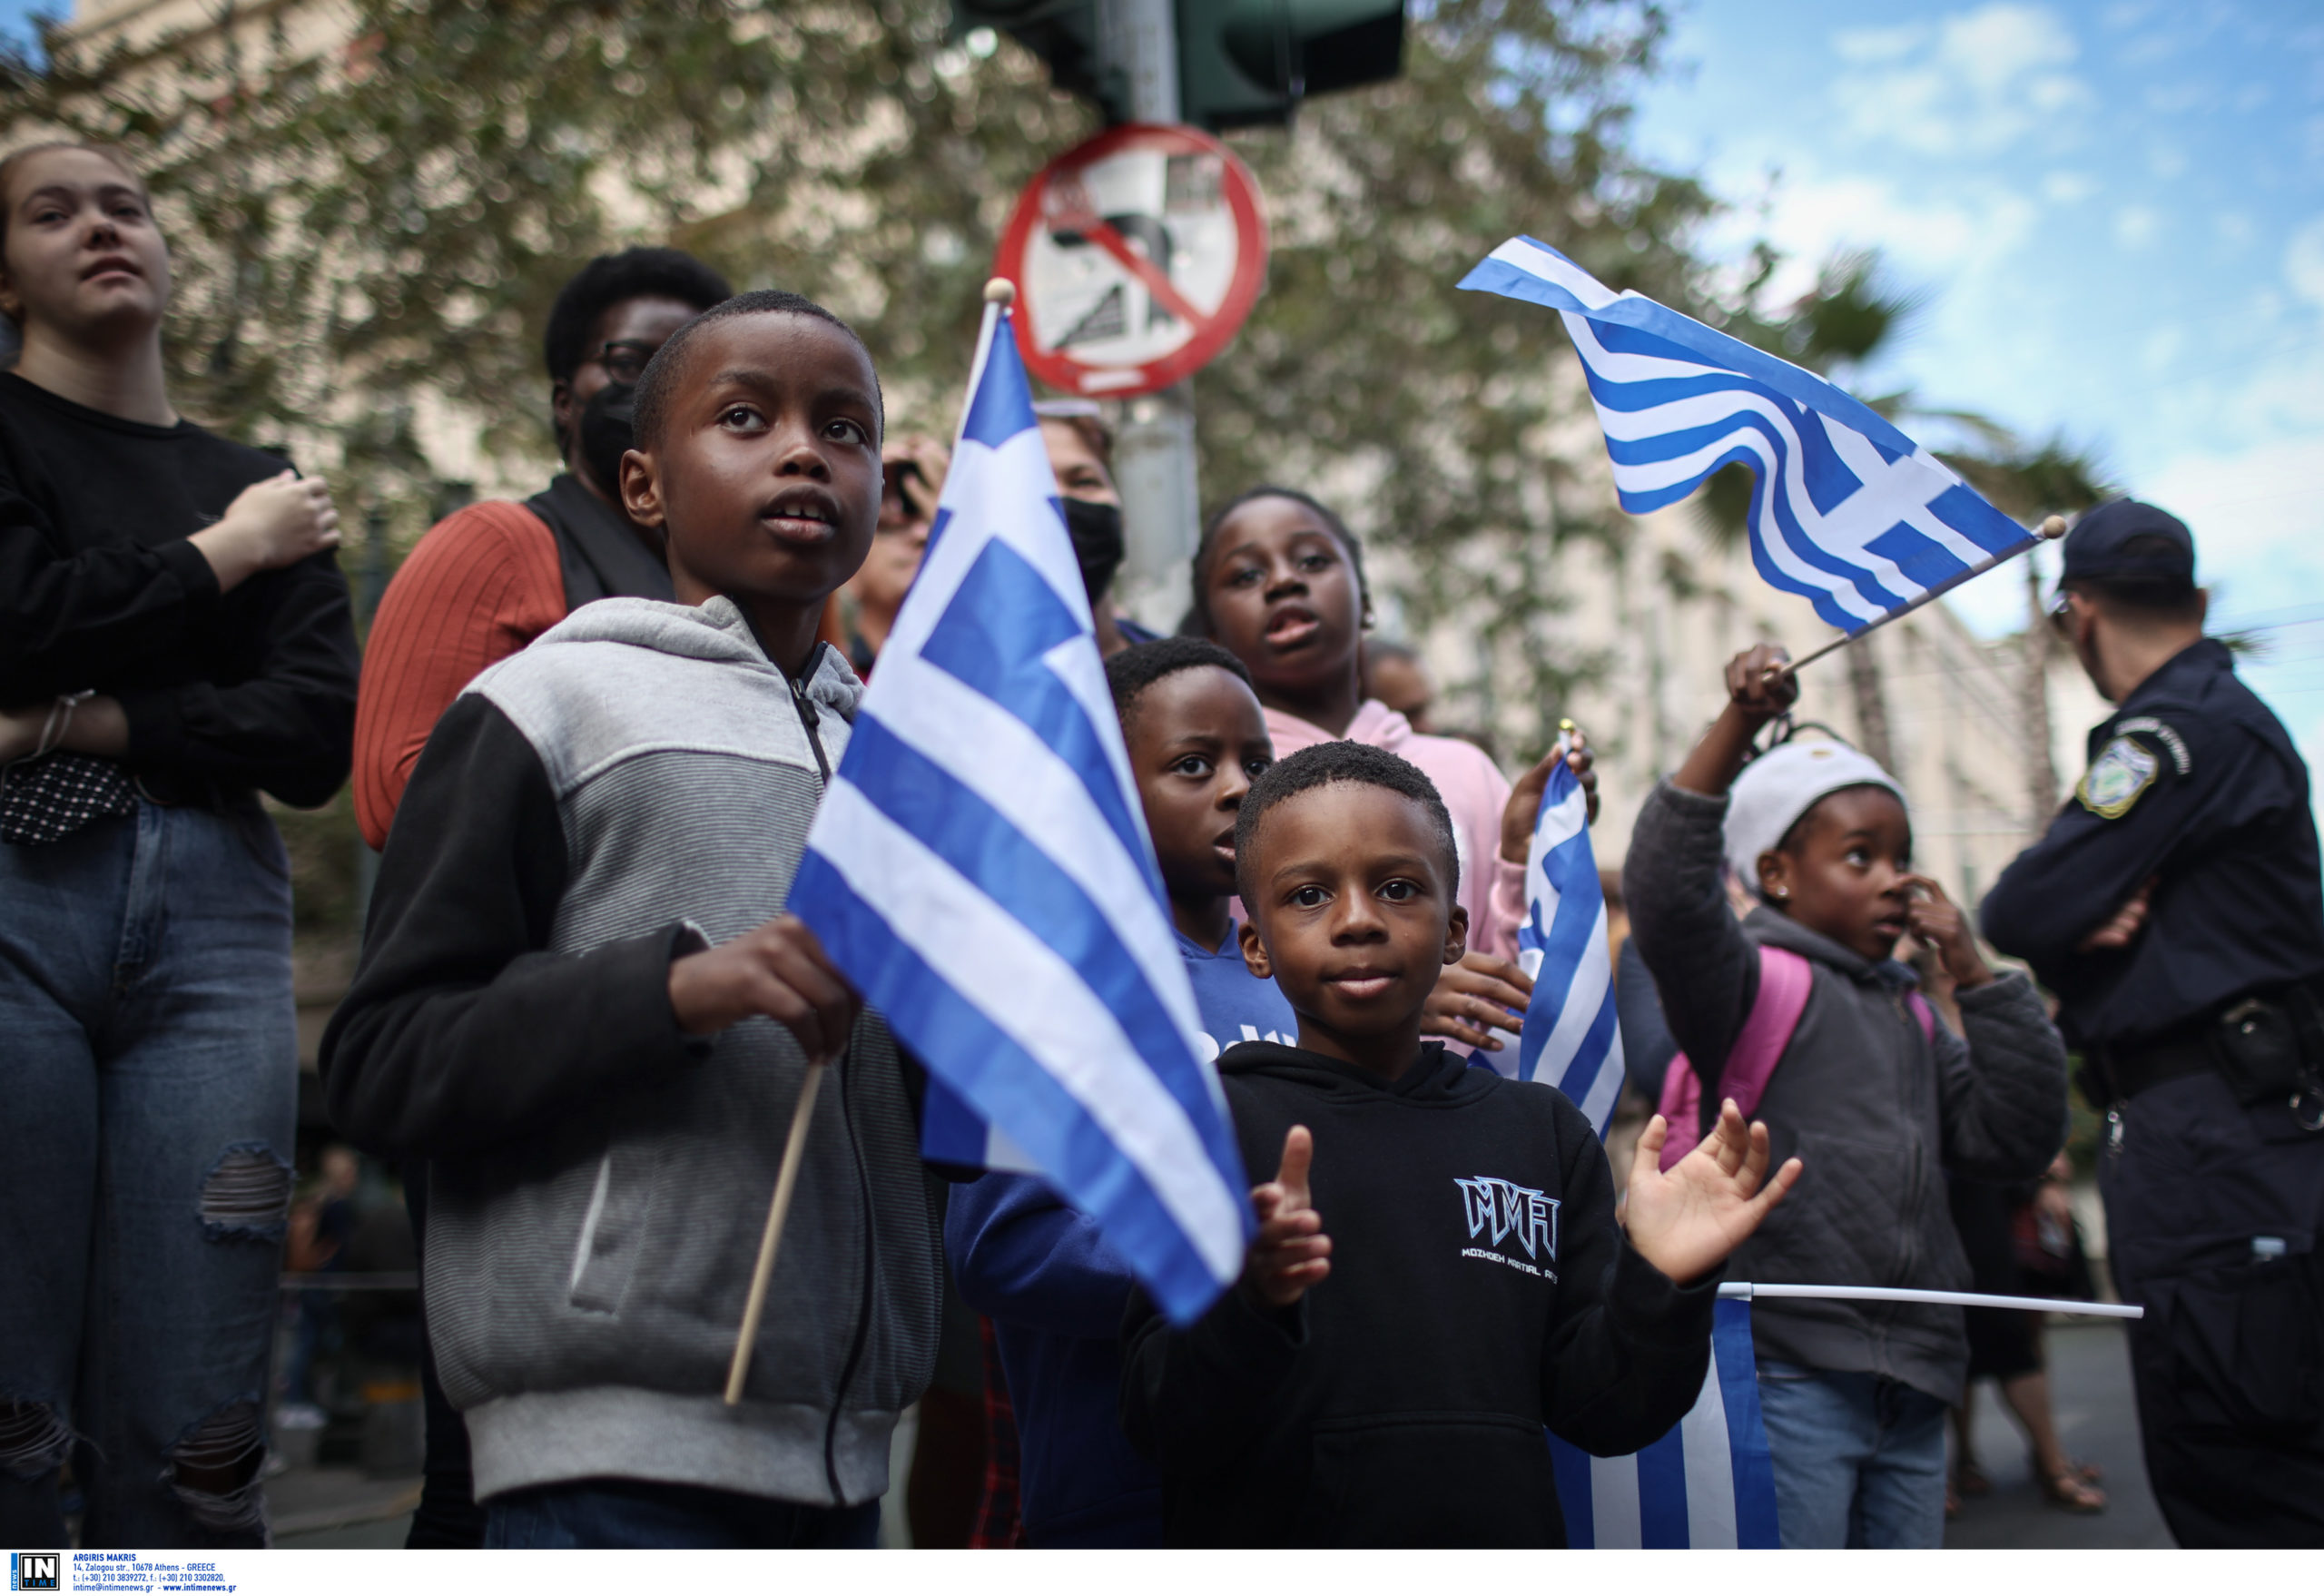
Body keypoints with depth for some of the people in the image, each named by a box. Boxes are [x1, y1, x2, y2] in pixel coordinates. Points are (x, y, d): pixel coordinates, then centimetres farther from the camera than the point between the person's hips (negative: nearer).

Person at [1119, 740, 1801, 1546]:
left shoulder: (1541, 1128, 3)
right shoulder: (1210, 1117, -7)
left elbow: (1600, 1413, 1)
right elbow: (1165, 1423, -14)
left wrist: (1660, 1285, -15)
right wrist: (1254, 1304, -31)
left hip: (1507, 1533, 3)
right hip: (1271, 1531, -3)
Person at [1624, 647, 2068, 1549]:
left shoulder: (1912, 1018, 19)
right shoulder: (1753, 983, -5)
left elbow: (2018, 1141, 12)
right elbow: (1667, 897, -25)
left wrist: (1973, 974, 6)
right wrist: (1739, 725, -31)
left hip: (1910, 1387, 8)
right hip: (1785, 1377, -7)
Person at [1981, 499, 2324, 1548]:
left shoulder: (2188, 726, -12)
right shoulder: (2220, 719, 22)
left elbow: (2020, 914, -18)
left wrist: (2068, 914, 3)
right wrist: (2084, 921, -6)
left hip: (2208, 1138, -11)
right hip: (2201, 1136, 11)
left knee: (2229, 1475, -10)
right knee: (2224, 1464, 14)